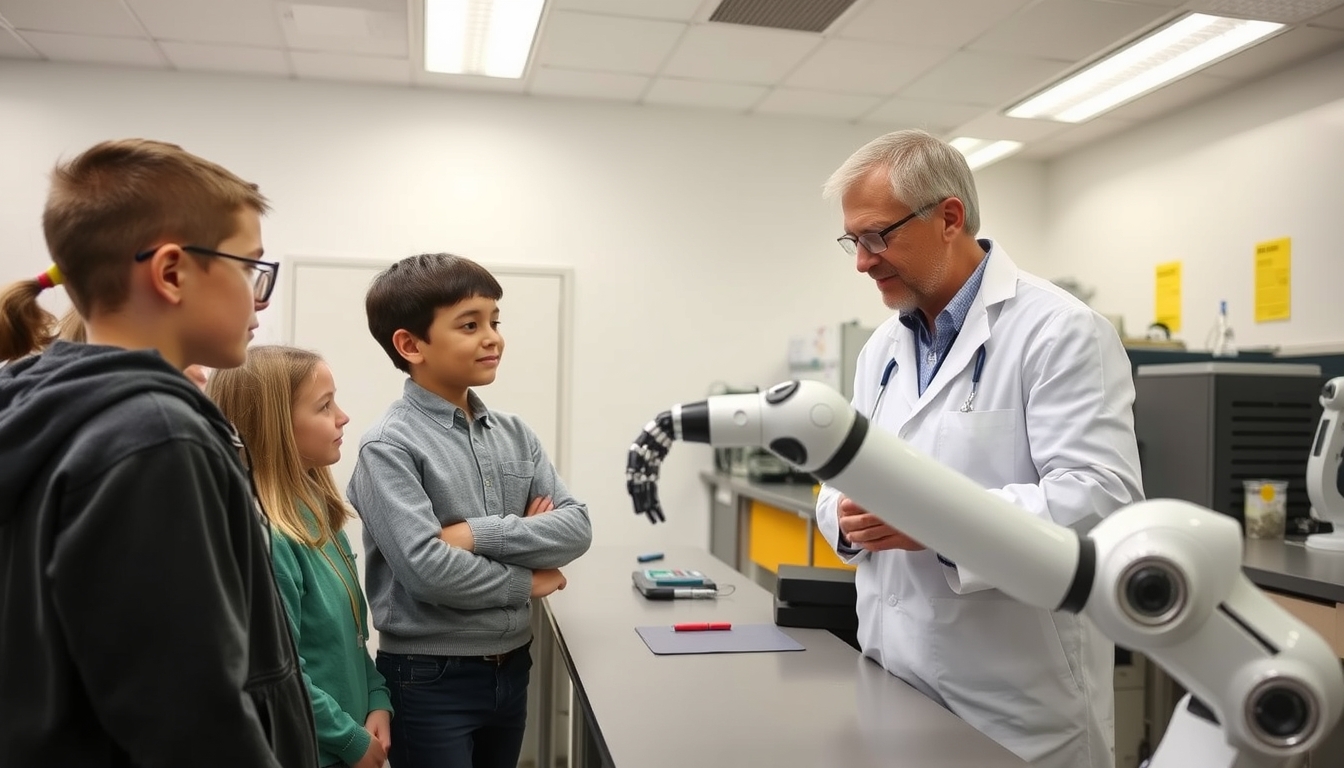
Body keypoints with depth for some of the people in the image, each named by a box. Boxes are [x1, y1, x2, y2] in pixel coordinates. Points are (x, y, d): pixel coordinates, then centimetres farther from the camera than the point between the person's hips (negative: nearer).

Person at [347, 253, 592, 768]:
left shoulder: (514, 434, 3)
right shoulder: (389, 447, -15)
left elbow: (576, 527, -5)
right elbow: (427, 568, -24)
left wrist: (479, 535, -18)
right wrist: (527, 582, -11)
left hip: (510, 670, 6)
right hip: (431, 680, -6)